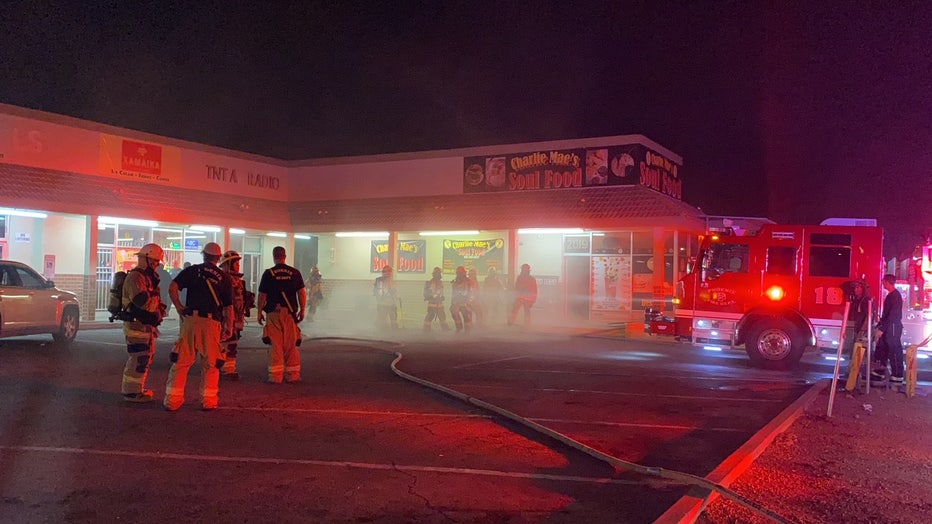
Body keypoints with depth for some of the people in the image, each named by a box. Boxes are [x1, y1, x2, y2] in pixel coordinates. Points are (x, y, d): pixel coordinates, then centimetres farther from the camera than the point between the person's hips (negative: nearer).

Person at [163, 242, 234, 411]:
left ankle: (172, 400, 9)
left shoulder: (192, 270, 7)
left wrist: (178, 307, 5)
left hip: (191, 319, 0)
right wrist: (229, 327, 15)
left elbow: (172, 288, -6)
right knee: (210, 363, 9)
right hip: (212, 322, 0)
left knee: (181, 360, 6)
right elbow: (228, 307, 8)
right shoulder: (225, 278, 8)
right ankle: (208, 400, 12)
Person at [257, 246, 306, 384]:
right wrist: (302, 310, 11)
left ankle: (275, 376, 3)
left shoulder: (268, 273, -2)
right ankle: (293, 374, 12)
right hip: (290, 312, 2)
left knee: (275, 344, 3)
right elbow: (302, 293, 2)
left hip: (273, 312, -1)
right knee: (291, 344, 9)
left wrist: (260, 312, 11)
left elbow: (262, 295, 0)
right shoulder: (295, 273, 2)